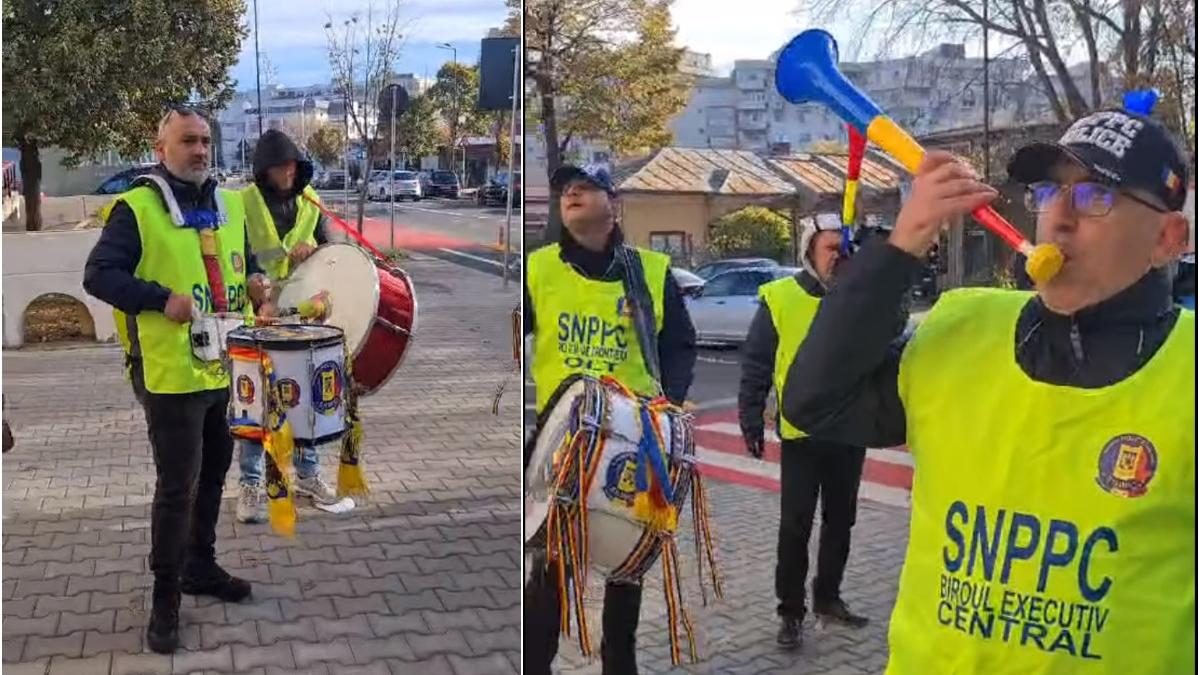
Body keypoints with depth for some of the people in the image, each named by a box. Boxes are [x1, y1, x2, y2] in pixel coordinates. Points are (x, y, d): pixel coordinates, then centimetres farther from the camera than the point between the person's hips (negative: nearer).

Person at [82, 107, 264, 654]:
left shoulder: (229, 205, 11)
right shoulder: (135, 208, -8)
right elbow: (98, 275, -13)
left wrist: (252, 286, 2)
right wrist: (163, 299, -24)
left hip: (227, 368, 7)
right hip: (171, 374, -6)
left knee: (213, 473, 18)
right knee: (177, 485, -2)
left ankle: (200, 566, 36)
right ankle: (165, 597, 13)